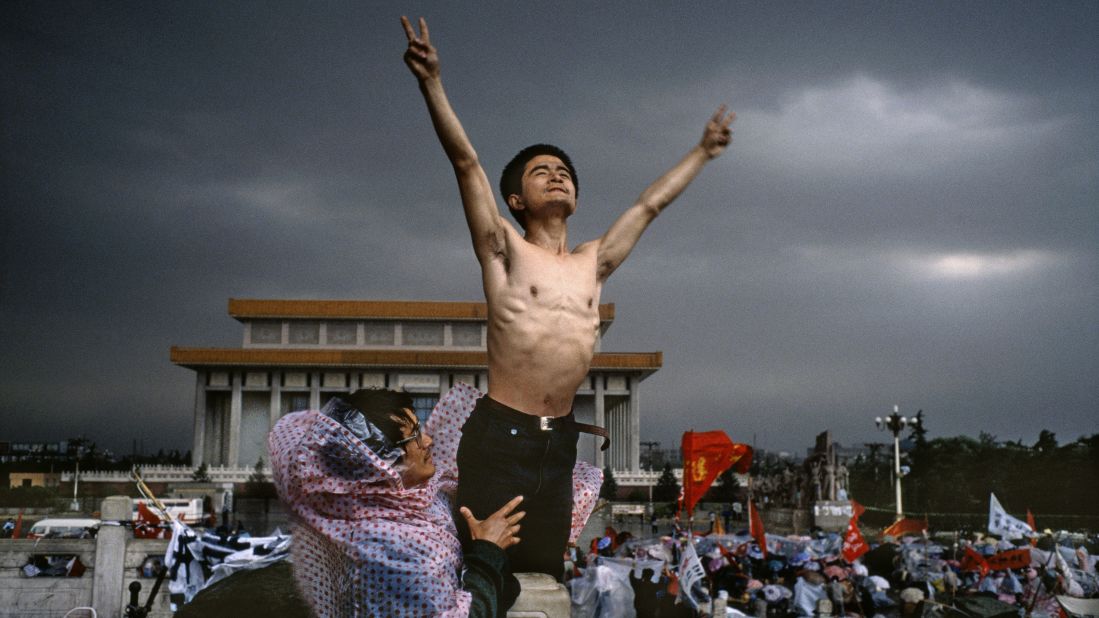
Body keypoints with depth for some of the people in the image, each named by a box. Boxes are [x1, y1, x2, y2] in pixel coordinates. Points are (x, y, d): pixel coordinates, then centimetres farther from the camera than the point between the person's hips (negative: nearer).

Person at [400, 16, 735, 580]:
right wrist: (432, 82, -16)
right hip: (500, 437, -5)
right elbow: (466, 162, -7)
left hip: (559, 444, 5)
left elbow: (650, 203, 25)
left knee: (542, 574, 8)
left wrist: (703, 151, 35)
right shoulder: (505, 251, 3)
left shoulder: (593, 263, 16)